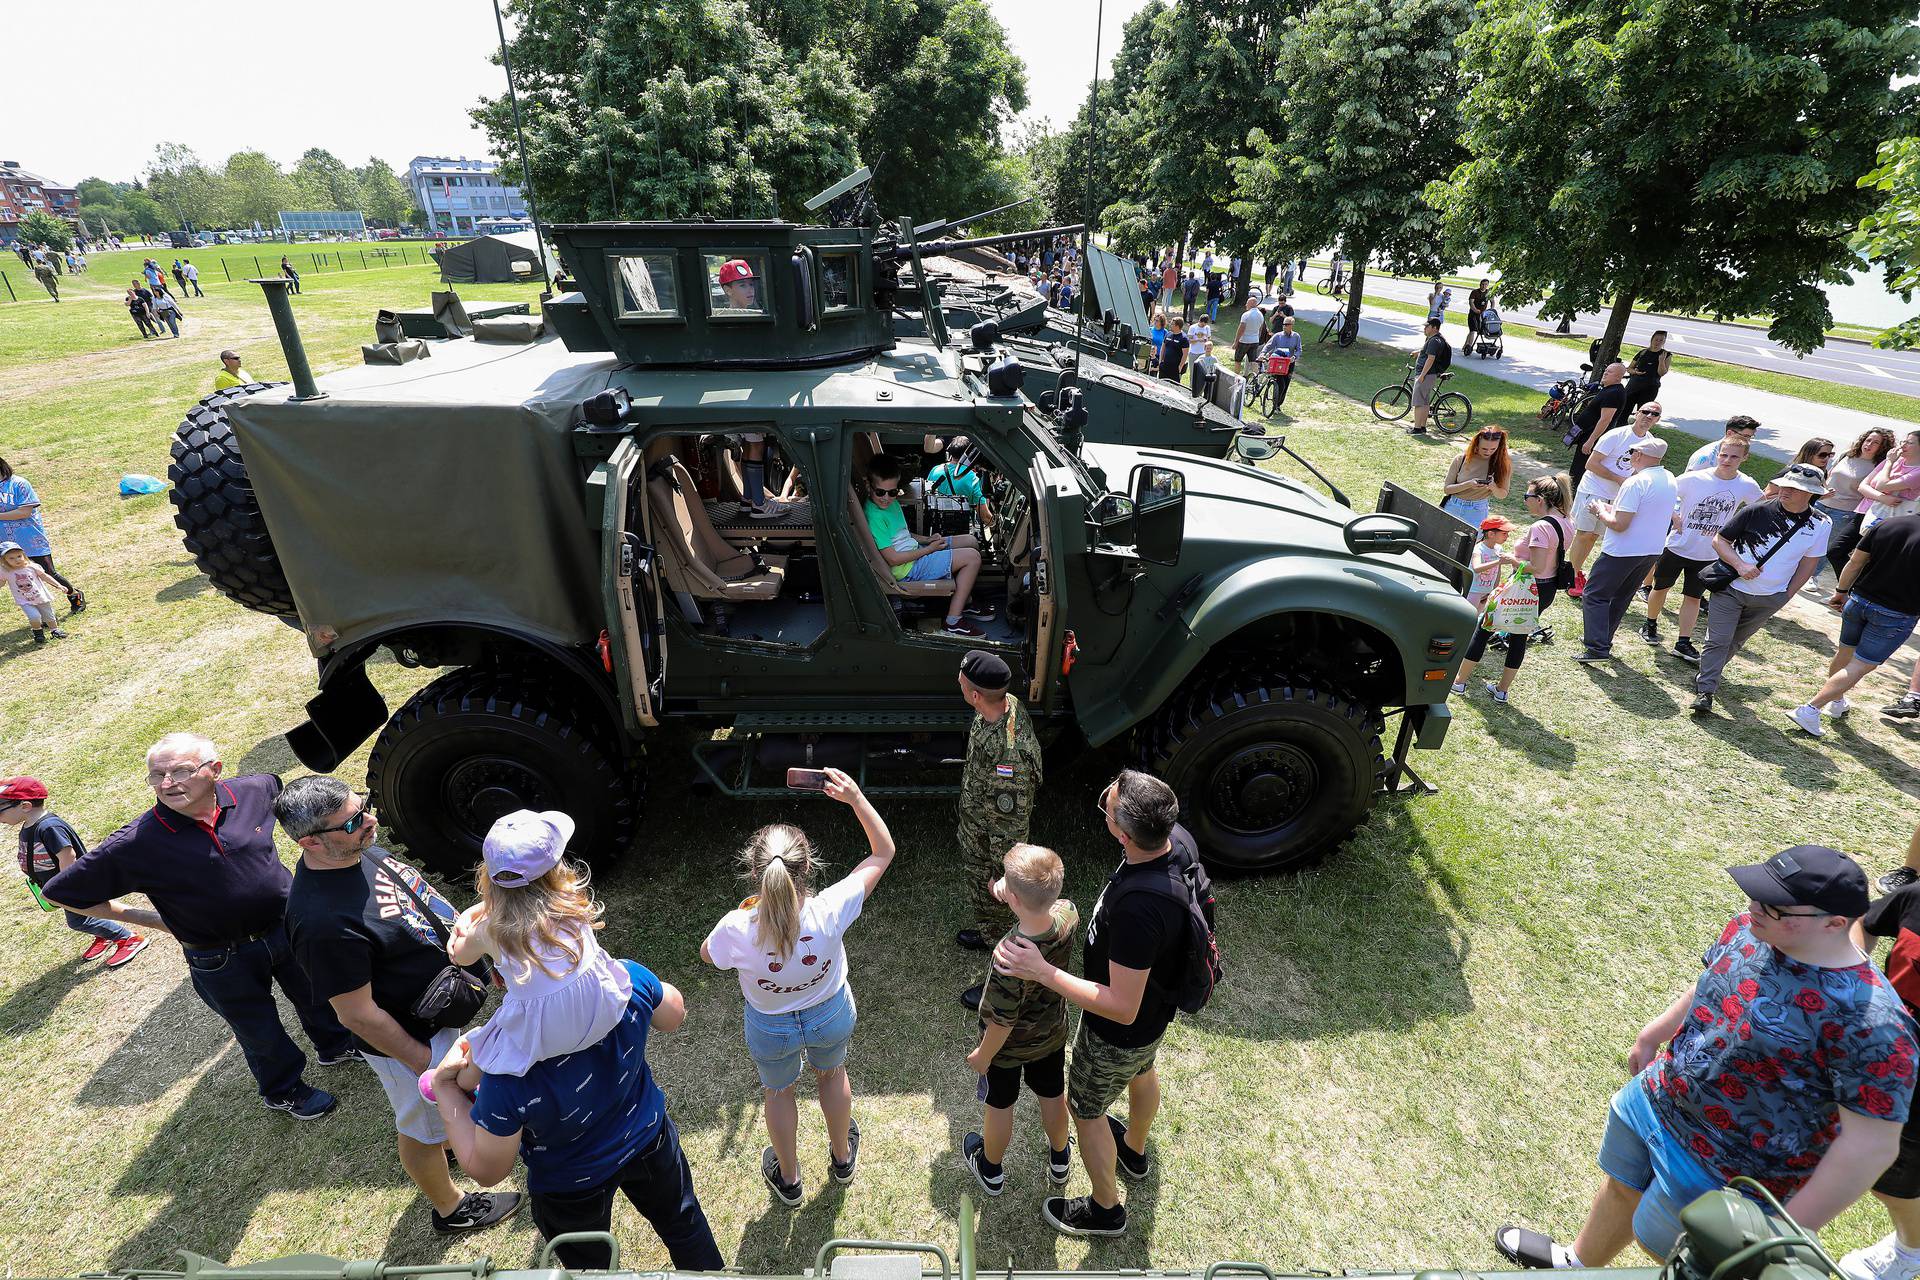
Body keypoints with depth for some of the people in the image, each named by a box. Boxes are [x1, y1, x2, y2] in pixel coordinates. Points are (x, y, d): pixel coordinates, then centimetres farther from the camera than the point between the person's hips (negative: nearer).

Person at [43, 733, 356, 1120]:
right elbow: (62, 892, -11)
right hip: (223, 962, -3)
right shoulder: (137, 842, -24)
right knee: (260, 1030, 20)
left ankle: (336, 1046, 57)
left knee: (315, 995, 26)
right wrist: (149, 919, -10)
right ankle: (284, 1090, 49)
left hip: (287, 925, 3)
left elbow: (277, 785, 10)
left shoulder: (252, 790, -16)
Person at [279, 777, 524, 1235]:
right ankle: (450, 1207, 47)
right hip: (409, 1038, -7)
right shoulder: (322, 921, -39)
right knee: (421, 1128, 21)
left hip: (439, 1004, 8)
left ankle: (450, 1139, 63)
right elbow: (357, 1014, -28)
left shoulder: (355, 848, -14)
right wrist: (422, 1059, -17)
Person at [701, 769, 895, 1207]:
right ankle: (842, 1158, 60)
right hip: (832, 1015, 1)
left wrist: (745, 911, -6)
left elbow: (707, 955, -10)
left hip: (771, 1028, 0)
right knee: (832, 1073, 34)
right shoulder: (829, 912, -39)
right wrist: (855, 797, -29)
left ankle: (788, 1179, 57)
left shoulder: (737, 930, -38)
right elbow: (884, 851, -25)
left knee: (778, 1091, 32)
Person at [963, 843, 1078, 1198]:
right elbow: (1053, 903, -1)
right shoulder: (1068, 916, -29)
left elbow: (1002, 1023, -27)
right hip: (1052, 1036, 4)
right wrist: (1018, 892, -17)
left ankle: (991, 1171, 51)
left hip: (1008, 1048, -4)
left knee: (999, 1106, 24)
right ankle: (1059, 1161, 56)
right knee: (1053, 1095, 30)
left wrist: (982, 1057, -9)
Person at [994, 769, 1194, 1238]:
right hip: (1158, 1005, 8)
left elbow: (1122, 1007, -36)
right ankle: (1134, 1151, 66)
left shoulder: (1136, 906, -47)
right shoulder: (1179, 838, -22)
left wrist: (1042, 971, -35)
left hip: (1120, 1032, -8)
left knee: (1085, 1109, 21)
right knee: (1141, 1073, 35)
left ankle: (1105, 1210, 47)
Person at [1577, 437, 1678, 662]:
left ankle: (1597, 648, -10)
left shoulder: (1635, 483, -21)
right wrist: (1612, 508, 15)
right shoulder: (1669, 479, 7)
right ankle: (1602, 639, 30)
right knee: (1621, 598, 20)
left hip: (1623, 551, -8)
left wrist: (1600, 512, -6)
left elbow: (1619, 525, -23)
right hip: (1652, 551, 8)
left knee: (1594, 596, -2)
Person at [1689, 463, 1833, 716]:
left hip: (1769, 599, 3)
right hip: (1731, 588, -3)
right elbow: (1719, 540, -7)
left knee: (1736, 642, 15)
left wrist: (1787, 594, 4)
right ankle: (1705, 691, -4)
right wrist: (1740, 565, -21)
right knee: (1718, 641, -7)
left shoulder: (1821, 525, -5)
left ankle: (1708, 676, 32)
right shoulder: (1758, 511, -13)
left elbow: (1809, 563, 5)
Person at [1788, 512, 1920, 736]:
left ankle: (1837, 703, 40)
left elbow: (1855, 562, 2)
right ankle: (1810, 710, -9)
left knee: (1845, 653, 21)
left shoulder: (1887, 523, -5)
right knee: (1861, 665, 1)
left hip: (1859, 600, 4)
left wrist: (1841, 591, 15)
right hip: (1896, 616, -4)